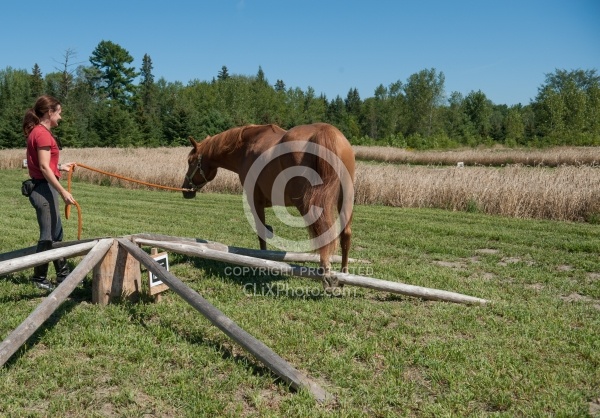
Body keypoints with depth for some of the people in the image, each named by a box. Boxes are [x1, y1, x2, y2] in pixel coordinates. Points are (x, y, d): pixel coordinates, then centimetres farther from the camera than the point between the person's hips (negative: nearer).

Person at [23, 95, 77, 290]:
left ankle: (63, 275, 23)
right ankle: (39, 278, 12)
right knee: (48, 236, 0)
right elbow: (44, 168, -21)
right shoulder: (42, 133, -16)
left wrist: (60, 167, 20)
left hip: (44, 188, 10)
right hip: (44, 189, -10)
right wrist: (63, 191, -23)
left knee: (56, 234, 15)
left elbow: (43, 164, 14)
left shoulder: (38, 132, 14)